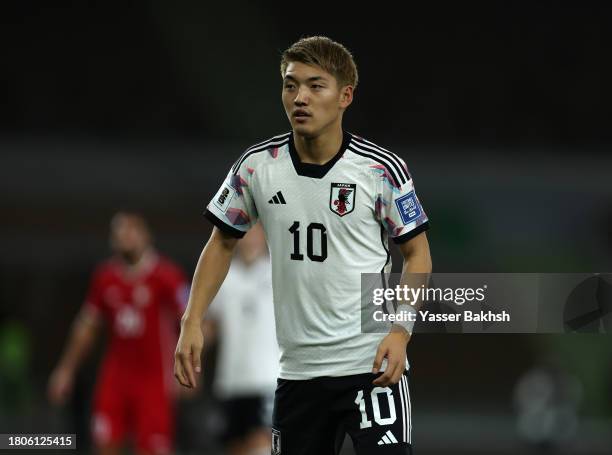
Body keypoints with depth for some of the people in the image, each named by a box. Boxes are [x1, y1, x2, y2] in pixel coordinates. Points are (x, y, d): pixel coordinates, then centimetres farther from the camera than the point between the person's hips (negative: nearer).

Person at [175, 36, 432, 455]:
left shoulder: (383, 169, -8)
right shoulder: (256, 167, -1)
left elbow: (417, 253, 1)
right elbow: (223, 242, 13)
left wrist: (400, 330, -13)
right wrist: (192, 322, 4)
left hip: (374, 363, -4)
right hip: (298, 369, 4)